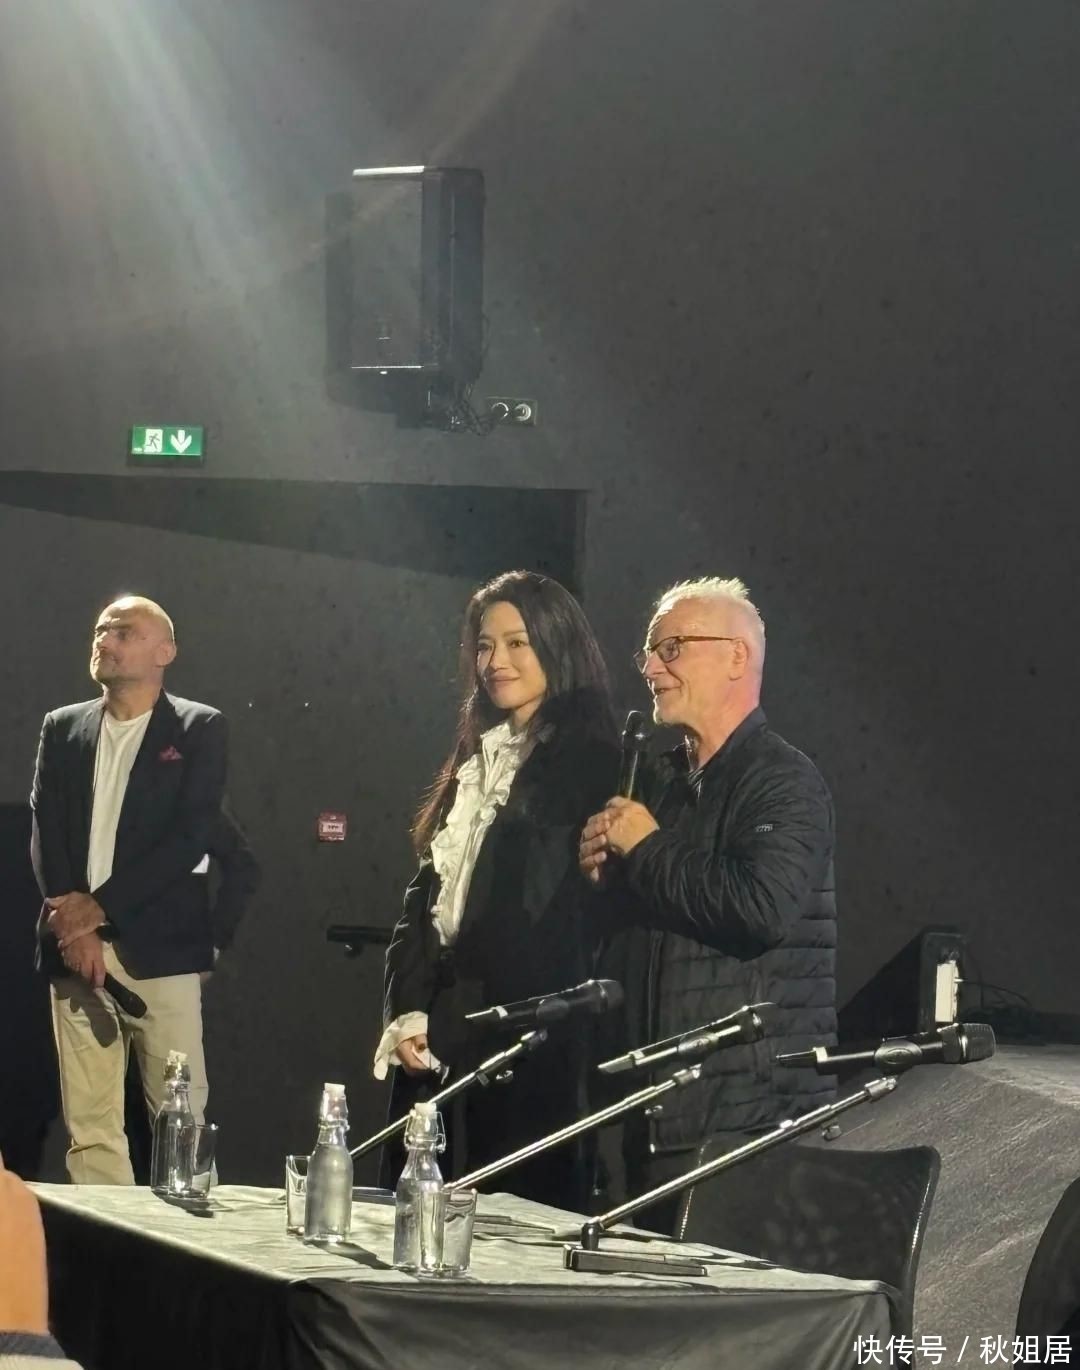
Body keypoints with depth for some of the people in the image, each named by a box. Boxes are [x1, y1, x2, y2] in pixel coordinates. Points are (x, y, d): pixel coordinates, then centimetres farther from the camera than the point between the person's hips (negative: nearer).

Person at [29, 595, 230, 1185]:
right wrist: (73, 926, -7)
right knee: (89, 1125, -1)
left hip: (158, 951, -3)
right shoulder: (62, 728, 16)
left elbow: (190, 837, -5)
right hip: (76, 950, 3)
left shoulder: (199, 729, 4)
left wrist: (100, 907, -11)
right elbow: (44, 832, 8)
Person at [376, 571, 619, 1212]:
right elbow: (428, 894, 17)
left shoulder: (588, 762, -5)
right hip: (441, 1037, 7)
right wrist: (408, 1012, 4)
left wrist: (456, 1019, -11)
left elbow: (555, 910, -10)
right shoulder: (478, 757, 19)